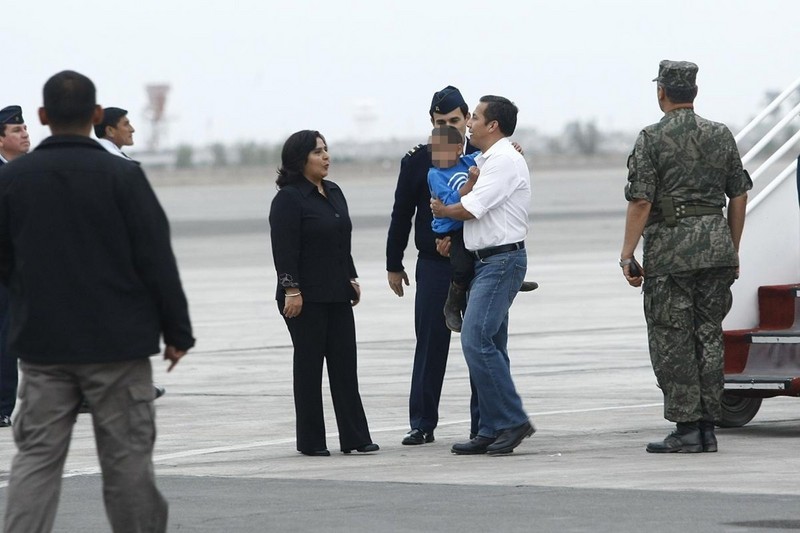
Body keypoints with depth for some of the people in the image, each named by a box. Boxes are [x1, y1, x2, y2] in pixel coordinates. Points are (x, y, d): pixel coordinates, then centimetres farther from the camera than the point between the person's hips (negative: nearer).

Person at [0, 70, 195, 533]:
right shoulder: (122, 177, -9)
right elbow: (157, 260, -8)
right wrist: (177, 331, 0)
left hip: (40, 344, 3)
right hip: (118, 343, -2)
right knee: (127, 459, 6)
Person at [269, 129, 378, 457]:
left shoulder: (334, 193, 14)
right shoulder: (288, 199, -10)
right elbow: (284, 249, -16)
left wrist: (351, 278, 17)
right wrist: (291, 290, -20)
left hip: (336, 295, 7)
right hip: (306, 299, -7)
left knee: (344, 366, 5)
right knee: (309, 366, 0)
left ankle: (354, 438, 6)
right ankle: (310, 441, 6)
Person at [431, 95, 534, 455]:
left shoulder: (505, 161, -13)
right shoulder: (485, 160, 20)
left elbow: (470, 209, -16)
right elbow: (471, 204, 20)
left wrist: (441, 210, 3)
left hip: (502, 260, -10)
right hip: (487, 260, 10)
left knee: (477, 341, -17)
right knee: (488, 346, 9)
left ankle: (512, 421, -14)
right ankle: (492, 431, 11)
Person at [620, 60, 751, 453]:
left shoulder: (652, 139, -6)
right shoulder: (721, 136, 10)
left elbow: (641, 202, -11)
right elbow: (739, 196, 13)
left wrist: (627, 255, -6)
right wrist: (732, 250, 20)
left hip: (670, 248, -5)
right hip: (716, 244, 5)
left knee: (671, 340, 0)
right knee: (709, 337, 9)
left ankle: (686, 428, -3)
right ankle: (708, 428, 10)